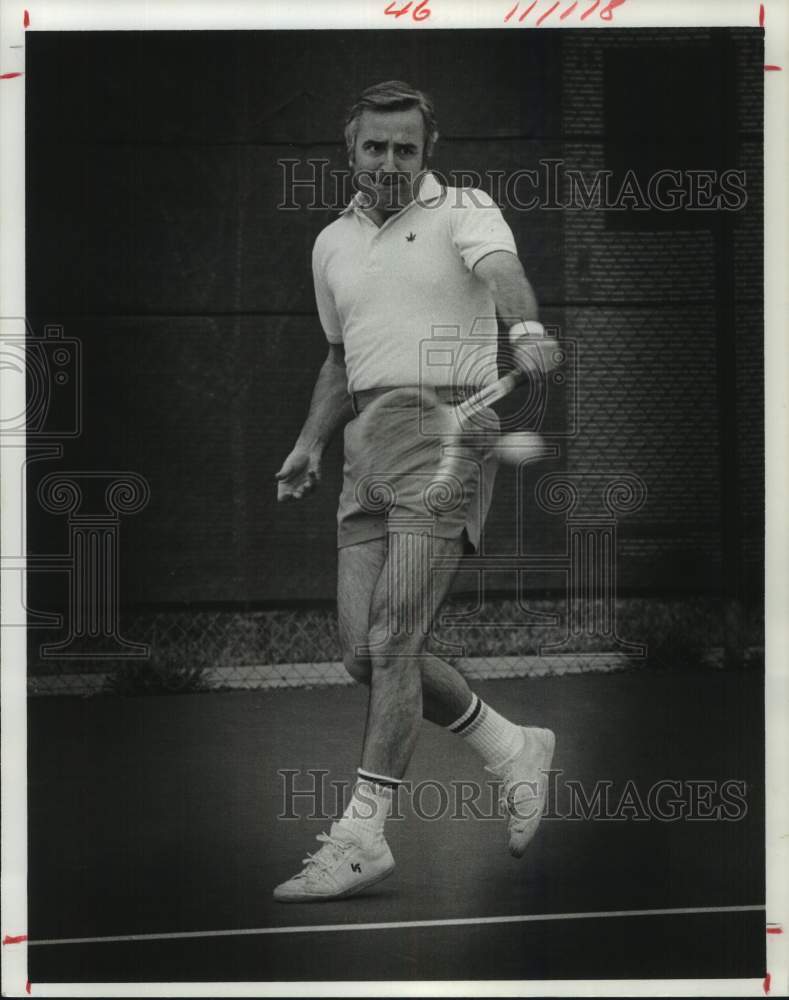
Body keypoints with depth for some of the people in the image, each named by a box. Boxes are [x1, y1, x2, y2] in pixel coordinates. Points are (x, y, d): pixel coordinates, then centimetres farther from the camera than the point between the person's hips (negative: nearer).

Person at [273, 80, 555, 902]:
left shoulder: (464, 212, 1)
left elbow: (502, 268, -21)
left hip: (446, 427, -7)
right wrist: (310, 443, 21)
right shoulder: (332, 244, 19)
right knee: (362, 650, 2)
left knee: (392, 636, -14)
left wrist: (526, 326, -43)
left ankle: (362, 834, -9)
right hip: (368, 444, 7)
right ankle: (513, 750, 20)